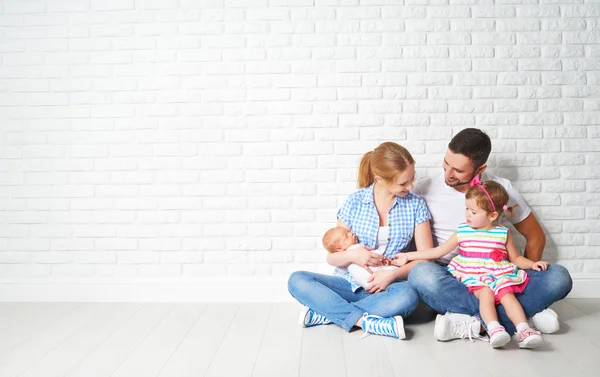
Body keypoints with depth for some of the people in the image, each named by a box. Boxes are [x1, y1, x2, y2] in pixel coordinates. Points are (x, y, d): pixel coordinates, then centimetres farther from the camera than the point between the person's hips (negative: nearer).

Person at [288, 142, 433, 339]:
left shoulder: (415, 205, 2)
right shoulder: (355, 202, 0)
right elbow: (332, 257, 5)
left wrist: (392, 274, -18)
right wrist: (352, 255, -18)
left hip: (384, 288, -1)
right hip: (349, 283, 1)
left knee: (408, 296, -37)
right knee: (297, 280, -24)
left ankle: (324, 313, -26)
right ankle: (366, 321, -34)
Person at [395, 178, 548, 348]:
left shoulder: (503, 234, 8)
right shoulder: (463, 231, 9)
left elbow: (516, 258, 19)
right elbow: (438, 251, 13)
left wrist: (532, 264, -1)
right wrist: (408, 256, 11)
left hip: (499, 276, 1)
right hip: (474, 278, 0)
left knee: (507, 294, -27)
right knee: (486, 293, -30)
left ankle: (524, 331, -34)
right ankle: (494, 328, -44)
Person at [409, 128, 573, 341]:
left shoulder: (502, 189, 2)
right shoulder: (425, 189, -3)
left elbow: (536, 237, 11)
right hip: (449, 281, -2)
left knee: (559, 277, -20)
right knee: (422, 273, -37)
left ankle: (474, 323, -31)